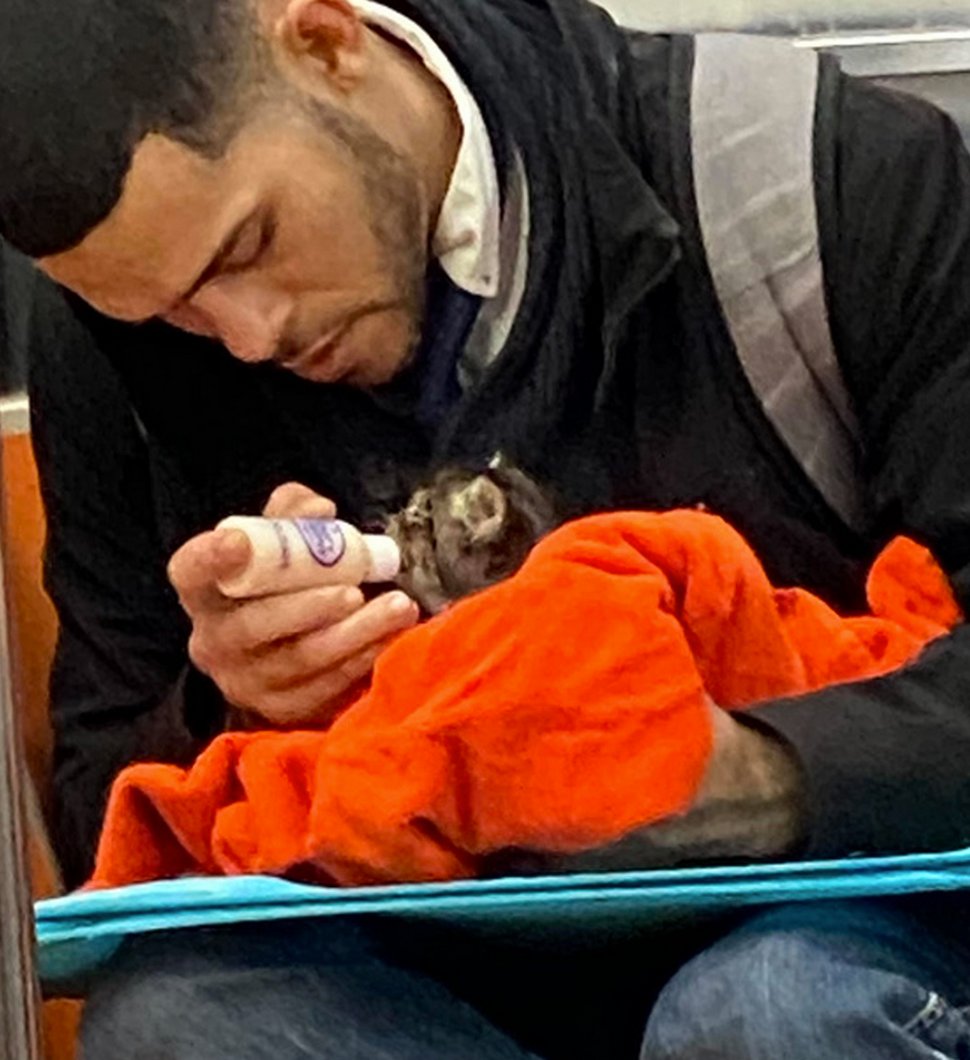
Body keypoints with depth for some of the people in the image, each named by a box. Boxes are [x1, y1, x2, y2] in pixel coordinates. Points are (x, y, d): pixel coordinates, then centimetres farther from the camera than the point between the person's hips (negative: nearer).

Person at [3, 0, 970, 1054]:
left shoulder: (836, 179, -10)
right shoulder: (107, 344, 1)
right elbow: (102, 823, 8)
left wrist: (764, 777, -31)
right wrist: (233, 717, -15)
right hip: (440, 966, 4)